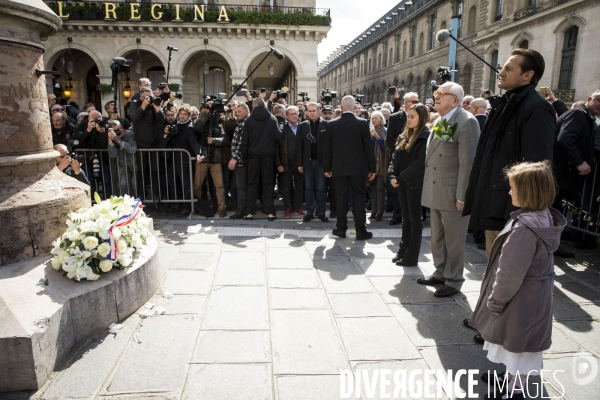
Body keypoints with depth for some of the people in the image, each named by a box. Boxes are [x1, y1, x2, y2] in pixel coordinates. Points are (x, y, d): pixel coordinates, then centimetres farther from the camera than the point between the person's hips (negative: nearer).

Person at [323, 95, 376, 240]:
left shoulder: (331, 124, -1)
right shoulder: (362, 123, -5)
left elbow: (327, 148, 2)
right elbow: (368, 147, -4)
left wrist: (327, 167, 10)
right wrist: (372, 168, 3)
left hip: (339, 167, 2)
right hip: (358, 167, -1)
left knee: (341, 197, 9)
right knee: (359, 197, 5)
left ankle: (341, 228, 14)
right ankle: (360, 230, 7)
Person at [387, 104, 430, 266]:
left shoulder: (425, 137, -10)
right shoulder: (404, 136, 13)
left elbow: (419, 164, -17)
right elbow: (395, 157, 9)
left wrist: (400, 178, -15)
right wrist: (392, 176, -6)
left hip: (416, 184, -7)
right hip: (402, 184, 7)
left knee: (415, 220, 2)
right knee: (406, 219, 14)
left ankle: (411, 257, 9)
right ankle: (403, 251, 23)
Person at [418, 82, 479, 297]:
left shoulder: (466, 121, -13)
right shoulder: (439, 121, 13)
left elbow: (467, 162, -18)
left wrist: (462, 196, -20)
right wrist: (427, 188, 14)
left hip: (452, 193, -8)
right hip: (435, 192, 9)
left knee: (453, 240, 4)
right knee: (437, 237, 18)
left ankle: (453, 280, 19)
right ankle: (440, 273, 33)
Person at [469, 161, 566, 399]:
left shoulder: (524, 229, -30)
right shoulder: (544, 218, 0)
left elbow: (511, 273, -26)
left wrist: (496, 300, -12)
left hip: (521, 300, -9)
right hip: (536, 297, 10)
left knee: (517, 342, 8)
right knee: (516, 341, 25)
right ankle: (512, 377, 44)